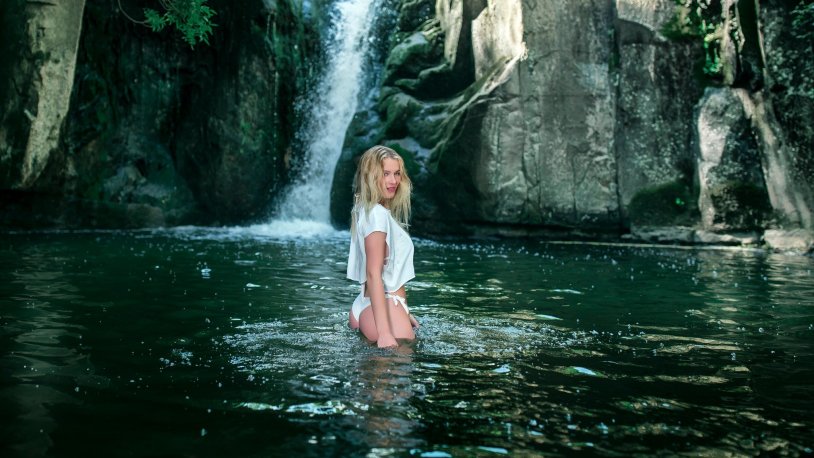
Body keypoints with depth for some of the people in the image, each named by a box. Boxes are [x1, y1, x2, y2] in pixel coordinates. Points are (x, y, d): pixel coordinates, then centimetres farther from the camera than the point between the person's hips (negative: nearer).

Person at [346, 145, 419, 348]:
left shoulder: (376, 211, 14)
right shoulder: (377, 214, -15)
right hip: (383, 308, -10)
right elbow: (373, 274, -22)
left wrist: (403, 311, 24)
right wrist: (384, 332, -27)